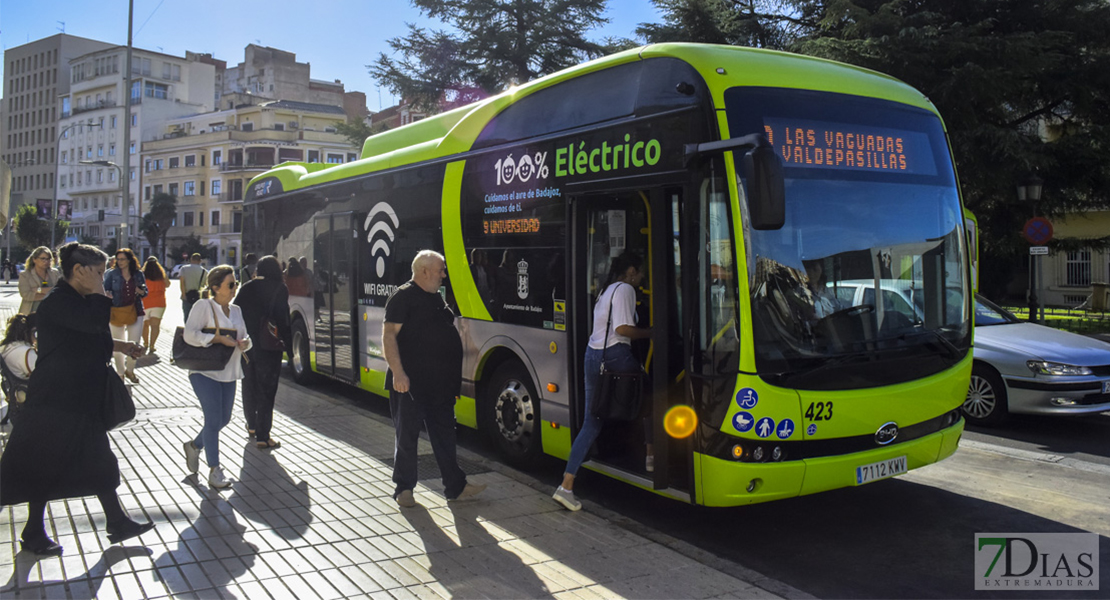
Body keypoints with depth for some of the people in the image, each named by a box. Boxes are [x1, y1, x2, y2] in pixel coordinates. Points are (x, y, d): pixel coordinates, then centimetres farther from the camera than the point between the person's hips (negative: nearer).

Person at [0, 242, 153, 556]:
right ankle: (34, 535, 19)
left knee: (99, 462, 14)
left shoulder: (76, 300, 11)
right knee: (44, 467, 4)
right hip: (54, 402, -10)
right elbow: (96, 322, -35)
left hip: (81, 399, 10)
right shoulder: (57, 302, -20)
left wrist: (119, 346, 15)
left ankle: (117, 523, 23)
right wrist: (97, 290, -22)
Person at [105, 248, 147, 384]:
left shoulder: (138, 275, 3)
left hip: (135, 311, 1)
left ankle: (130, 370, 26)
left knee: (135, 344, 2)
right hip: (116, 312, -1)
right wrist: (107, 294, -26)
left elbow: (145, 292, 12)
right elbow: (105, 290, -3)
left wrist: (141, 291, -11)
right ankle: (120, 373, 24)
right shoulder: (112, 274, -2)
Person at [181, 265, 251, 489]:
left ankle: (194, 445, 39)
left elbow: (243, 337, 17)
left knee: (224, 419, 13)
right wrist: (219, 339, -21)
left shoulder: (236, 310, 13)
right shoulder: (204, 306, -8)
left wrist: (245, 342, -7)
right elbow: (189, 335, -17)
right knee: (213, 420, -5)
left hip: (228, 372, 7)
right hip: (205, 371, -7)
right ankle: (214, 470, 5)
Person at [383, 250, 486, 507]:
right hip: (410, 384, -8)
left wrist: (453, 376, 21)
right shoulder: (403, 297, -10)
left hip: (440, 384, 8)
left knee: (445, 435, 11)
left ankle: (455, 486, 18)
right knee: (407, 436, 3)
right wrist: (398, 372, -25)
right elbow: (389, 336, -16)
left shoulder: (436, 297, 16)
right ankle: (404, 488, 16)